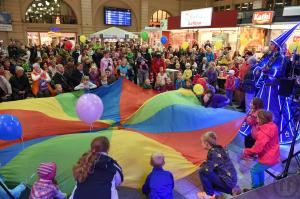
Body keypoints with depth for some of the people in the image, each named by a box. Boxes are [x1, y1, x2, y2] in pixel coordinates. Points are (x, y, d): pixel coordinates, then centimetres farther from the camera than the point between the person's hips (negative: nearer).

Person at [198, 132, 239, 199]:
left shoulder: (213, 152, -22)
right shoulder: (219, 149, 6)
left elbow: (207, 169, -27)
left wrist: (202, 165, -6)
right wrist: (205, 163, 7)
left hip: (226, 181, -9)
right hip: (231, 179, 9)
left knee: (202, 171, -16)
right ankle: (231, 189, 18)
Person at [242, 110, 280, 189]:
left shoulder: (263, 132, -29)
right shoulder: (272, 126, -2)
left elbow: (257, 148, -26)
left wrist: (246, 152, -12)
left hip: (268, 159, -9)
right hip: (274, 156, 9)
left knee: (254, 170, 8)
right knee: (259, 169, 26)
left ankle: (255, 189, 22)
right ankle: (261, 186, 41)